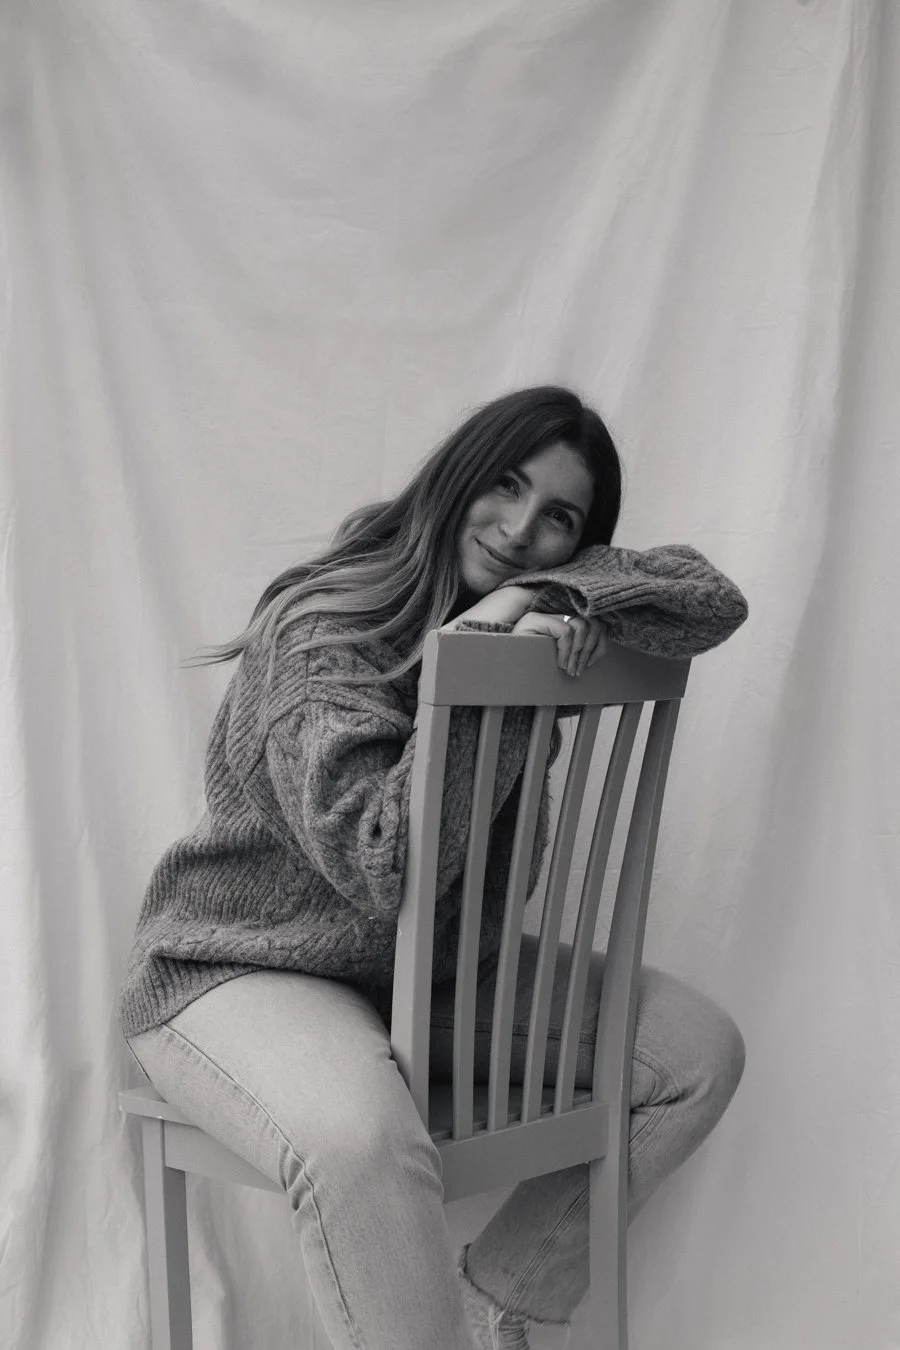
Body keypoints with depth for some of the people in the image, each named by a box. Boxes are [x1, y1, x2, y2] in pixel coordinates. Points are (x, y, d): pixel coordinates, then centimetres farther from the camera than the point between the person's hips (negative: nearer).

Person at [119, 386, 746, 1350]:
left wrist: (575, 618, -19)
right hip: (242, 969, -7)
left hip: (437, 971, 8)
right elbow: (386, 867, -28)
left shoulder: (512, 623, 3)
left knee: (700, 1051, -2)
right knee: (364, 1144, -40)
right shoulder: (320, 628, -20)